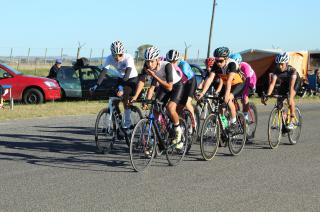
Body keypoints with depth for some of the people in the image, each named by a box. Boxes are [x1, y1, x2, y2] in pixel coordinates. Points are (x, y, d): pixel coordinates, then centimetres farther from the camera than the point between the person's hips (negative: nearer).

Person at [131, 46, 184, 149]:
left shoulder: (167, 66, -35)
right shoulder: (147, 66, -22)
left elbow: (169, 87, -36)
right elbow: (141, 81, -22)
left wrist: (155, 76, -41)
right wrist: (135, 96, -34)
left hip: (176, 86, -5)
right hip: (162, 87, 5)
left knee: (170, 107, -27)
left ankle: (178, 131, -3)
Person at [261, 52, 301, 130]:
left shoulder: (292, 70, -38)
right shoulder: (276, 70, -30)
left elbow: (291, 86, -46)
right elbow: (272, 83, -39)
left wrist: (290, 99, -58)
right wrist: (267, 95, -54)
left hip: (295, 82, -4)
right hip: (284, 83, 4)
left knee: (291, 97, -28)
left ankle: (291, 121, -21)